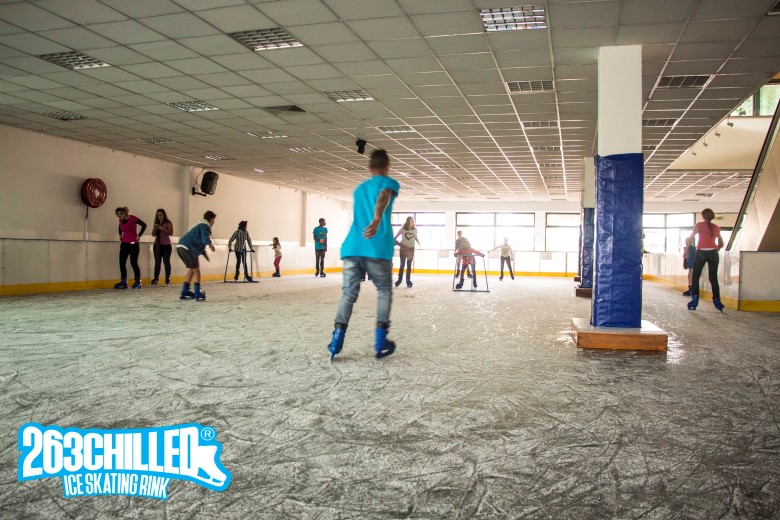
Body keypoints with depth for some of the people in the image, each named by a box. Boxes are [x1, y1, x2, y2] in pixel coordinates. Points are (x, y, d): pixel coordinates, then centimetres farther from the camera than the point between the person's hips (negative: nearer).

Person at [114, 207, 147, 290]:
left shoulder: (133, 218, -12)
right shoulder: (121, 220, 7)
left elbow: (144, 225, -11)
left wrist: (139, 236, -12)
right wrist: (120, 235, 16)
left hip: (133, 244, -7)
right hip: (124, 244, 7)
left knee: (133, 263, -8)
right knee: (122, 263, 2)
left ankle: (138, 282, 2)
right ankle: (123, 282, 9)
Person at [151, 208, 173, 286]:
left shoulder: (168, 223, -3)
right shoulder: (156, 223, 11)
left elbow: (171, 233, -14)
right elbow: (153, 234, 9)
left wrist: (162, 228, -21)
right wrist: (155, 228, -9)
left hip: (166, 245, -4)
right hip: (157, 245, 4)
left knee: (166, 261, -4)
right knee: (157, 262, 1)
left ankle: (167, 279, -2)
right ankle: (156, 278, 2)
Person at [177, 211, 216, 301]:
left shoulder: (200, 226, 28)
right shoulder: (205, 227, -3)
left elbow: (200, 242, 40)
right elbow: (205, 237, -27)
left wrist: (205, 255, 48)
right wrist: (210, 244, -47)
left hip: (180, 247, 10)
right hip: (188, 248, -10)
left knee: (191, 269, 22)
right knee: (196, 269, 0)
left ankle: (185, 291, 27)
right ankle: (198, 293, -2)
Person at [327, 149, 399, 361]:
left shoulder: (359, 188, 28)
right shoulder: (389, 183, 9)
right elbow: (382, 198, -15)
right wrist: (377, 221, -33)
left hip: (352, 247, 4)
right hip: (378, 248, -4)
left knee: (348, 293, 6)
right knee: (384, 291, 11)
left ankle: (337, 338, -11)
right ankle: (380, 342, 3)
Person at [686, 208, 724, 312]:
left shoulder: (699, 225, 4)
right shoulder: (716, 228, 14)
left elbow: (690, 238, -5)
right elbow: (721, 244, 18)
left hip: (701, 253, -3)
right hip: (713, 253, 3)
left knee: (695, 277, 3)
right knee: (713, 278, 7)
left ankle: (695, 298, -10)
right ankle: (717, 300, 1)